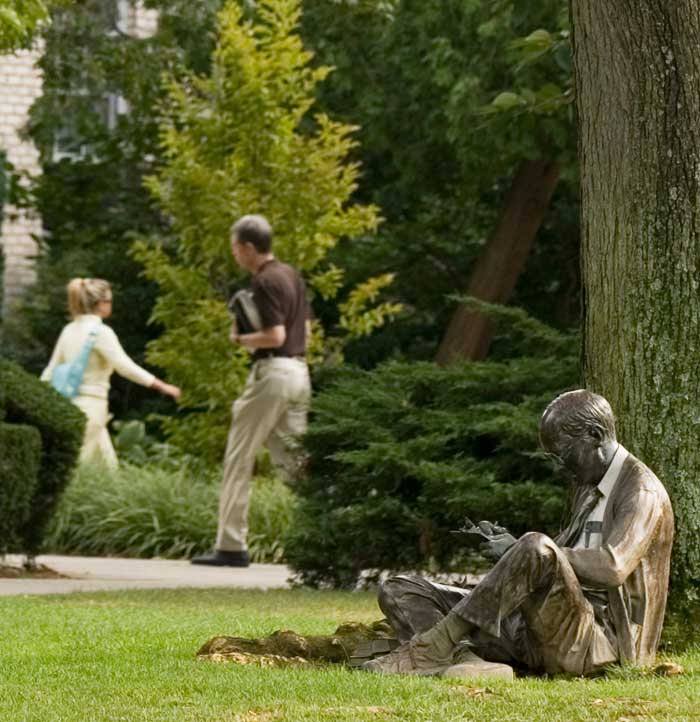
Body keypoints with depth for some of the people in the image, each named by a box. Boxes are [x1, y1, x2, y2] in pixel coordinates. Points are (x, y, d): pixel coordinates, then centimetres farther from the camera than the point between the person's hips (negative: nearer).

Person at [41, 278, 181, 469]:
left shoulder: (69, 330, 11)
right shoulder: (100, 331, -12)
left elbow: (50, 371, 17)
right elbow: (125, 367, -20)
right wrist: (162, 386, -19)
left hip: (71, 403, 8)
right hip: (90, 407, -8)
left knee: (108, 467, 12)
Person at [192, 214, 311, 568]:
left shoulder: (264, 282, -14)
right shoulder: (292, 275, 15)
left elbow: (275, 336, -21)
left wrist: (240, 339, -6)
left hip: (272, 372, -9)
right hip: (299, 371, 9)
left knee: (239, 460, -2)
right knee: (294, 460, 10)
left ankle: (231, 547, -1)